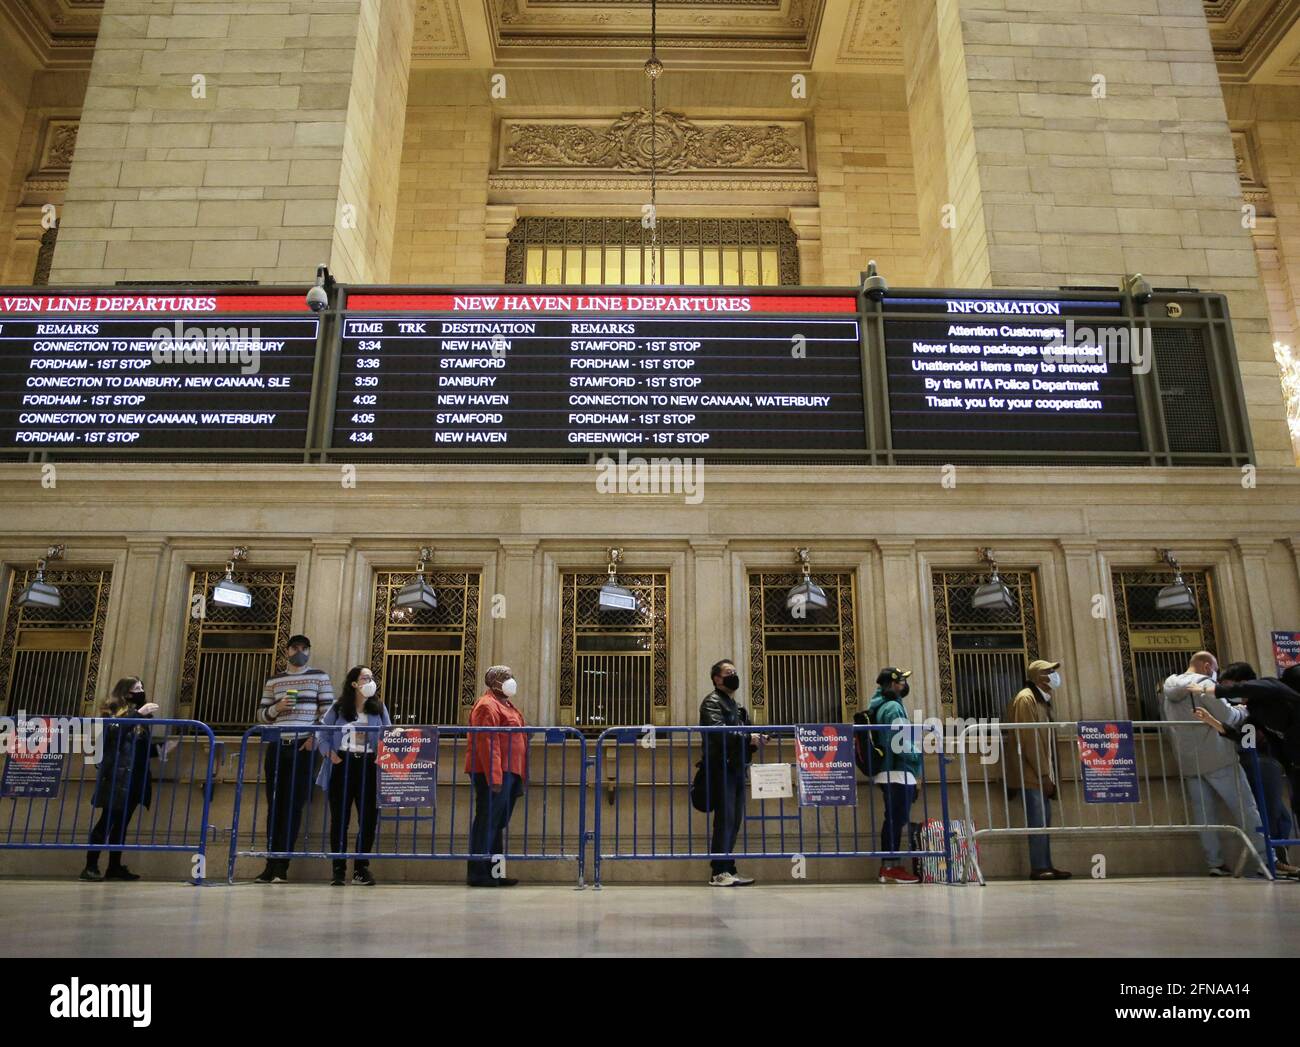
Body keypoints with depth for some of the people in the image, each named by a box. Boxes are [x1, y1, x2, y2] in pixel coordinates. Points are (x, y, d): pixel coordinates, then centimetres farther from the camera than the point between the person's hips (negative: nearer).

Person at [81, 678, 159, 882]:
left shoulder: (139, 714, 19)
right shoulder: (115, 711, -2)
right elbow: (114, 731, -24)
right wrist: (138, 715, -25)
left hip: (135, 778, 7)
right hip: (117, 777, -7)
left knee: (121, 823, 9)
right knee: (107, 821, -9)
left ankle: (115, 867, 13)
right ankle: (90, 867, -5)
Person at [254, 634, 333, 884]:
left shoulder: (320, 677, 7)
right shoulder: (274, 681, 16)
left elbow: (327, 712, 2)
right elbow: (262, 714, 16)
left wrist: (315, 737, -10)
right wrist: (276, 708, -5)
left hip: (303, 747, -3)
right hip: (277, 747, 3)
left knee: (293, 806, -6)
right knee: (274, 805, 2)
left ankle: (281, 867, -3)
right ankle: (272, 865, 7)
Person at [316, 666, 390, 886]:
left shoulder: (379, 708, 8)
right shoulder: (338, 708, 4)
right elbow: (322, 733, 6)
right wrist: (329, 753, -9)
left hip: (369, 767, 1)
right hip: (342, 766, -1)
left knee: (369, 819, 1)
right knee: (339, 819, 3)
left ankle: (361, 868, 14)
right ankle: (339, 870, 14)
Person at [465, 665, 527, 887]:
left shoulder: (505, 705, 22)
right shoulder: (487, 706, -10)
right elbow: (487, 744, -20)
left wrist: (519, 777, 20)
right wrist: (494, 777, -25)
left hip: (509, 773, 10)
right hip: (495, 774, -10)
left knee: (498, 824, 13)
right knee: (487, 822, -6)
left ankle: (494, 872, 18)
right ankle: (477, 872, 0)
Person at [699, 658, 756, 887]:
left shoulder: (737, 706, 26)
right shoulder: (712, 701, -2)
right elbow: (718, 731, -18)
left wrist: (754, 741, 3)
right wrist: (748, 738, -21)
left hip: (737, 767, 9)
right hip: (722, 767, -9)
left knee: (734, 819, 8)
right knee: (725, 818, -11)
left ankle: (728, 868, 13)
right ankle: (719, 872, -9)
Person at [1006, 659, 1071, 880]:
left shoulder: (1042, 700, 20)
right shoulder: (1025, 699, -10)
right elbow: (1028, 740, -17)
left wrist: (1049, 774, 13)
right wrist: (1044, 775, -18)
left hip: (1041, 774, 9)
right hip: (1031, 774, -9)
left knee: (1044, 820, 9)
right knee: (1038, 821, -8)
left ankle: (1045, 865, 13)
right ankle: (1038, 867, -5)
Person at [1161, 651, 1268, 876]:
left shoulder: (1167, 690, 14)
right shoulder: (1204, 684, -8)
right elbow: (1226, 716, -13)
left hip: (1187, 762, 6)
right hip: (1216, 758, -6)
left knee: (1202, 813, 5)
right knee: (1244, 807, 2)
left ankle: (1215, 863, 5)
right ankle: (1264, 858, 4)